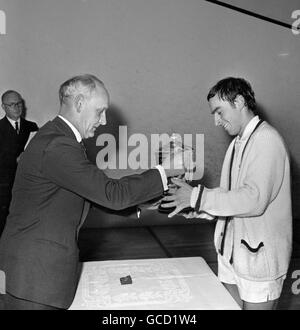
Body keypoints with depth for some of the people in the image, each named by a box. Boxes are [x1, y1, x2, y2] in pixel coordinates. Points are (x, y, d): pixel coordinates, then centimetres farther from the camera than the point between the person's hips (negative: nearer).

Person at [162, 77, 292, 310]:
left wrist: (198, 197, -23)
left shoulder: (267, 140, -17)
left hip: (260, 257, -8)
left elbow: (254, 199, -27)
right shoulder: (239, 142, 11)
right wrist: (199, 208, -2)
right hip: (232, 254, 8)